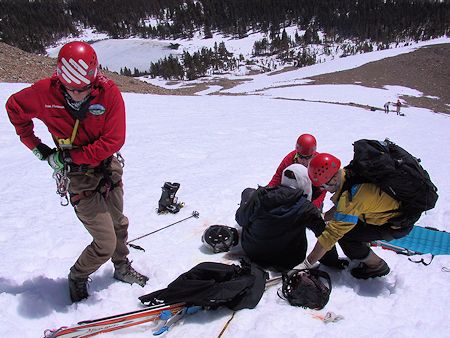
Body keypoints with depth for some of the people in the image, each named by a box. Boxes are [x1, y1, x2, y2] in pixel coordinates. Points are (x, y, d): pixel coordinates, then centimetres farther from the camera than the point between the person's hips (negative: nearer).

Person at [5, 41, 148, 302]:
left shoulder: (109, 92, -17)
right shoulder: (45, 92, -15)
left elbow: (114, 141, -19)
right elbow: (14, 107, 6)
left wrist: (69, 156, -18)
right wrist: (35, 145, 2)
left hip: (108, 168, 3)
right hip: (78, 177, -2)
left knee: (119, 223, 21)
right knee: (106, 243, -4)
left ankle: (122, 268, 46)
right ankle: (77, 278, 25)